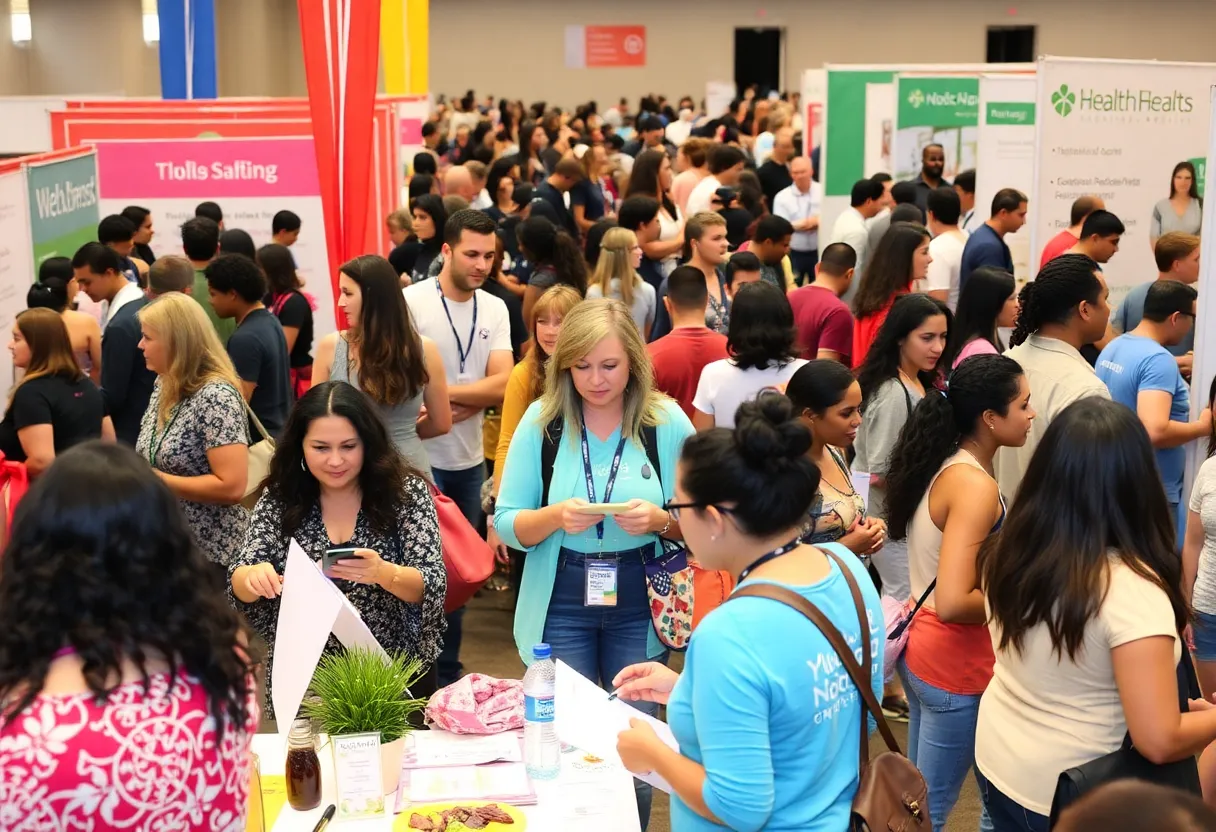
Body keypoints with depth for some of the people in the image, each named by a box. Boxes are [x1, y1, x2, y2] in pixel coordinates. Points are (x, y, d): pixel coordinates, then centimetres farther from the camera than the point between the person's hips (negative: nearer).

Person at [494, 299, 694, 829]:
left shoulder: (668, 422, -7)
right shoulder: (542, 419, -6)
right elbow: (506, 523, -3)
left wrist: (660, 521, -22)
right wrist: (555, 516, -23)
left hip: (639, 605, 0)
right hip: (560, 604, 0)